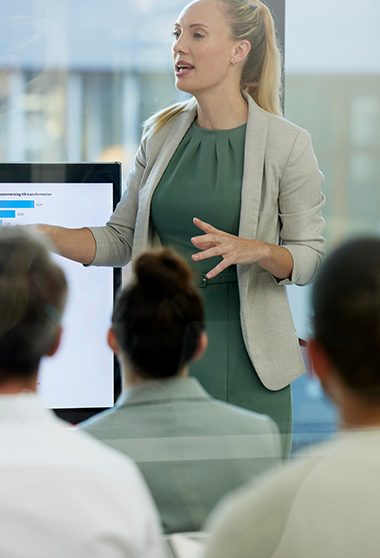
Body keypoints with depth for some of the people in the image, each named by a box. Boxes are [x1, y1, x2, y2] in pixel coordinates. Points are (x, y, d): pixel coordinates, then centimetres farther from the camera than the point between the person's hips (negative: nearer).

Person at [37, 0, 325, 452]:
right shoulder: (161, 133, 7)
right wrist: (45, 235, -7)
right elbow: (120, 238, 8)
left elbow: (310, 257, -3)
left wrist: (257, 250, -22)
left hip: (247, 357, -3)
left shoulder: (287, 143, -5)